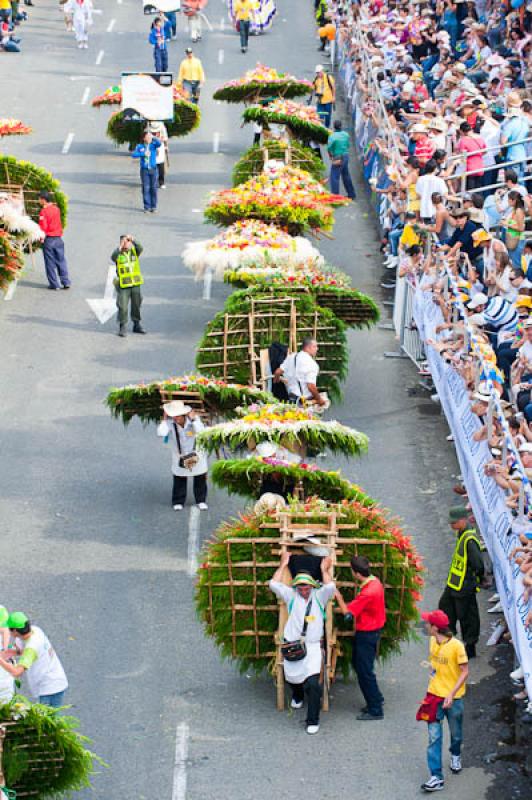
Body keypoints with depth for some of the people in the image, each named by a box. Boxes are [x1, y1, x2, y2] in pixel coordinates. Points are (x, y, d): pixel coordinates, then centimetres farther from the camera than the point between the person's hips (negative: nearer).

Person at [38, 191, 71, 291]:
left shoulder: (44, 211, -13)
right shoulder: (56, 209, 6)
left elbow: (43, 227, -17)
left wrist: (41, 236, -4)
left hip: (48, 239, -5)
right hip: (58, 238, 5)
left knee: (50, 263, 3)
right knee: (61, 261, 10)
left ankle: (54, 284, 4)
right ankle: (66, 282, 7)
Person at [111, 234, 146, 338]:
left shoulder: (134, 251, 3)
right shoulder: (118, 254, -4)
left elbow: (140, 248, -18)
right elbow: (113, 257, -26)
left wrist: (132, 240, -32)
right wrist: (120, 247, -38)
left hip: (135, 284, 3)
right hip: (123, 285, -3)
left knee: (136, 305, 13)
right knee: (123, 307, -5)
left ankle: (137, 325, 26)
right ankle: (123, 327, 4)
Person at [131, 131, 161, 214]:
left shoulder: (153, 145, 3)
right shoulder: (140, 146, 3)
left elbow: (159, 143, -20)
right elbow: (133, 155, -10)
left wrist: (152, 137, -15)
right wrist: (143, 154, -17)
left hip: (153, 169, 0)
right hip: (144, 170, 0)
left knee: (153, 188, 2)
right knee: (145, 188, -2)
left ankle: (153, 207, 10)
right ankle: (147, 207, 3)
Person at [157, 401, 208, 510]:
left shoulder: (194, 418, -22)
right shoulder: (170, 422, -22)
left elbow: (200, 431, -36)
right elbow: (161, 433, -37)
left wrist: (193, 419, -35)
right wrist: (165, 420, -31)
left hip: (196, 453, 0)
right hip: (179, 455, 0)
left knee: (200, 479, 11)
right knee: (179, 481, 5)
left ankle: (201, 500, 26)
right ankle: (178, 502, 19)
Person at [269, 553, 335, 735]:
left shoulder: (319, 597, 10)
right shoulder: (291, 596, 11)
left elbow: (330, 587, -8)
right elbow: (274, 584, 2)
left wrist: (324, 569, 5)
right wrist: (283, 565, 7)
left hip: (312, 646, -2)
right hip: (292, 645, 2)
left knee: (313, 682, -17)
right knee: (292, 677, 9)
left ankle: (313, 721, -11)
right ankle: (297, 696, 48)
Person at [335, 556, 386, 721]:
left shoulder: (368, 593, -31)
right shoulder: (374, 581, -1)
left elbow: (347, 613, -22)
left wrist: (338, 597, -12)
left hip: (367, 635, -10)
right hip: (371, 630, 10)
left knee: (365, 671, 1)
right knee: (358, 664, 22)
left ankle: (375, 710, 9)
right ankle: (376, 699, 33)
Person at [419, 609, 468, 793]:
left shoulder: (456, 646, -20)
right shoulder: (433, 641, -2)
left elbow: (464, 672, -16)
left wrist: (451, 694, -22)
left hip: (453, 698, -4)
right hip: (435, 695, 4)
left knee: (455, 734, 17)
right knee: (434, 736, -6)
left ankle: (456, 755, 50)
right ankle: (436, 777, -8)